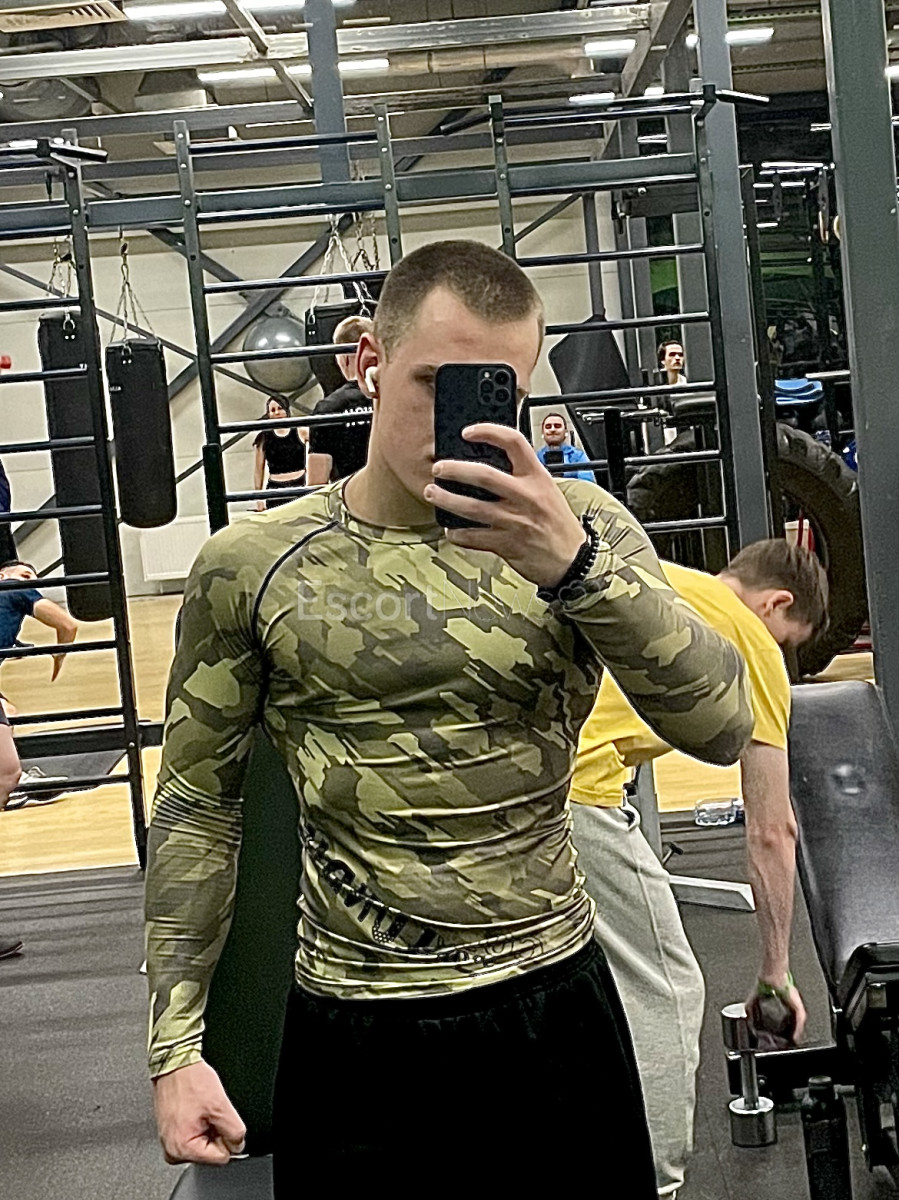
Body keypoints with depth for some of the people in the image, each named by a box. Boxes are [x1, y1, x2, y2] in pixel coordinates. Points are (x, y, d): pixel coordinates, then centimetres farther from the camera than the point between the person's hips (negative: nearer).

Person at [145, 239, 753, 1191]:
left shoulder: (580, 529, -4)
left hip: (556, 1007, 1)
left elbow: (721, 726, -14)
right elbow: (197, 803, 1)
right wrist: (175, 1045, -2)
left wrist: (574, 565, -29)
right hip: (354, 1031, -1)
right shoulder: (253, 565, -6)